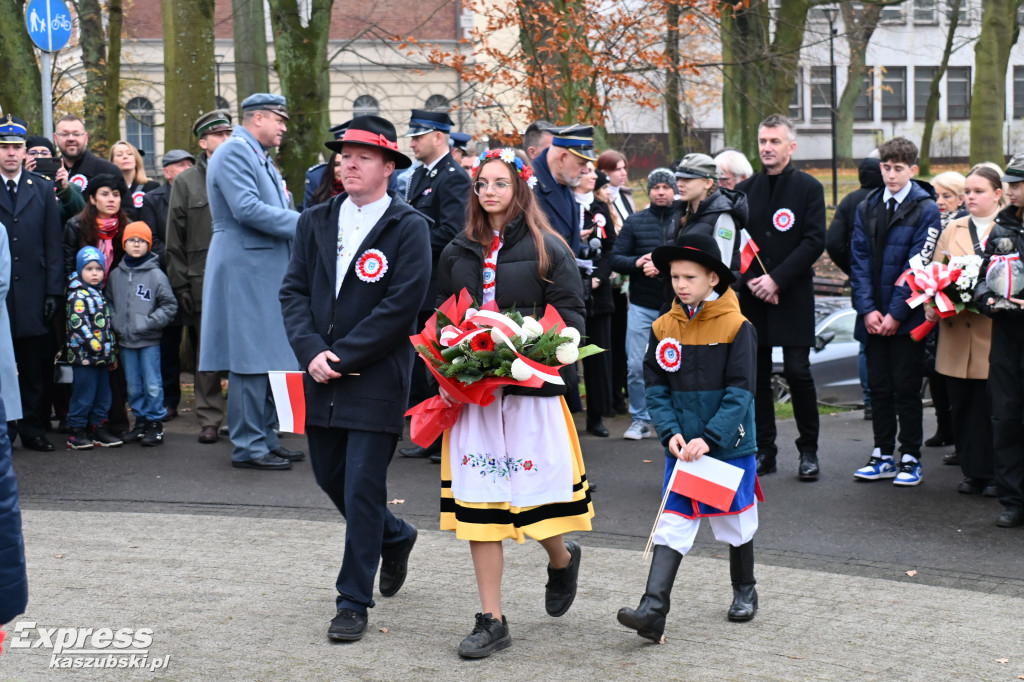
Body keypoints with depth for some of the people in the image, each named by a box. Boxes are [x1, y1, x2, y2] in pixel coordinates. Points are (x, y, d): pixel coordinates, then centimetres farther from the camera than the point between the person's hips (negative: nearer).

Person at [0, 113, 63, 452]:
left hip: (32, 293, 1)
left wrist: (53, 291, -1)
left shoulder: (43, 188, 10)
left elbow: (53, 244, 7)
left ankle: (33, 430, 9)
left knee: (35, 369, 2)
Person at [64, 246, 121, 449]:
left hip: (102, 356, 9)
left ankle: (99, 429, 20)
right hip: (84, 356, -9)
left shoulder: (99, 294, 18)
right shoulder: (78, 296, -10)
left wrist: (112, 351, 21)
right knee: (84, 395, -5)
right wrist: (93, 344, -22)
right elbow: (77, 323, -19)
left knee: (103, 395, 12)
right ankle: (76, 433, 2)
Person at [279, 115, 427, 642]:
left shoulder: (408, 228, -6)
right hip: (321, 377, 6)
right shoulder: (315, 222, 10)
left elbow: (401, 305, -13)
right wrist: (312, 352, -10)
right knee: (330, 476, 15)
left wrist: (343, 356, -15)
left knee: (363, 487, -5)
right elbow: (294, 292, 6)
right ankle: (395, 538, 42)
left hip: (377, 378, -6)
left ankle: (353, 602, 5)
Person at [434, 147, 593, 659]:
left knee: (534, 495, -3)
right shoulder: (458, 253, 12)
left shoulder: (549, 251, 0)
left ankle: (562, 558, 34)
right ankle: (491, 621, 8)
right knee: (477, 500, 1)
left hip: (532, 390, -3)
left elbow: (570, 319, -2)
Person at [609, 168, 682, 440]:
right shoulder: (635, 221, 8)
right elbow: (615, 259, 5)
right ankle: (640, 420, 12)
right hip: (642, 306, 2)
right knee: (637, 366, 0)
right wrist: (637, 262, -14)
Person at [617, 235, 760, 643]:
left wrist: (709, 438, -22)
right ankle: (653, 610, -13)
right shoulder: (664, 328, 0)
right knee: (671, 526, -5)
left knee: (736, 523, 16)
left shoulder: (737, 328, -11)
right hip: (682, 450, 2)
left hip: (730, 446, -2)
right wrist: (671, 433, -13)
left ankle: (744, 591, 38)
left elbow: (740, 392, -14)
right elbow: (656, 388, 1)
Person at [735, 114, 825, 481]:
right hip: (752, 297, 4)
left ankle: (808, 451, 8)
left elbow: (814, 241, -8)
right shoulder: (744, 190, 10)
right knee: (757, 374, 5)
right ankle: (764, 450, 14)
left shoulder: (808, 188, -1)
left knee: (798, 372, -5)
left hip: (793, 297, -3)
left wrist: (777, 279, -15)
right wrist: (750, 280, -7)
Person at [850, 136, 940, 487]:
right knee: (879, 388, 10)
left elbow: (917, 266, -10)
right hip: (873, 317, 4)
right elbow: (859, 260, 5)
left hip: (907, 318, -4)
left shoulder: (926, 209, -5)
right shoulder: (866, 208, 9)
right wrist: (868, 309, -6)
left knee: (906, 389, 1)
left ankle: (910, 459, 10)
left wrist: (895, 314, -14)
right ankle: (883, 456, 18)